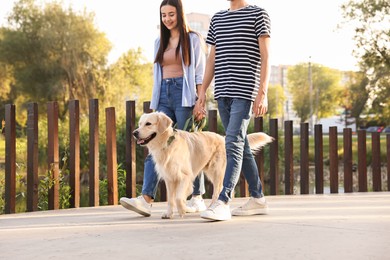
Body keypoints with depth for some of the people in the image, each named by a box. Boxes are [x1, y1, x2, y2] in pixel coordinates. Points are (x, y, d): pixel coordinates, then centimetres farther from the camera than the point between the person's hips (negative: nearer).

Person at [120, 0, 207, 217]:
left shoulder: (192, 39, 2)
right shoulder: (160, 42, 18)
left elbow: (200, 72, -3)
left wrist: (200, 100, -12)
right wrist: (156, 102, 14)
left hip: (185, 95, -5)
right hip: (163, 95, 5)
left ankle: (197, 199, 7)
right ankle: (146, 199, -16)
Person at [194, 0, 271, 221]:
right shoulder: (217, 19, 18)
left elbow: (265, 56, -5)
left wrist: (263, 92, -14)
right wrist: (202, 92, 12)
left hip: (245, 91, -6)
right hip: (223, 93, 6)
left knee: (233, 144, -15)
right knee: (241, 145, 10)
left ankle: (223, 203, -19)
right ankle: (258, 199, 18)